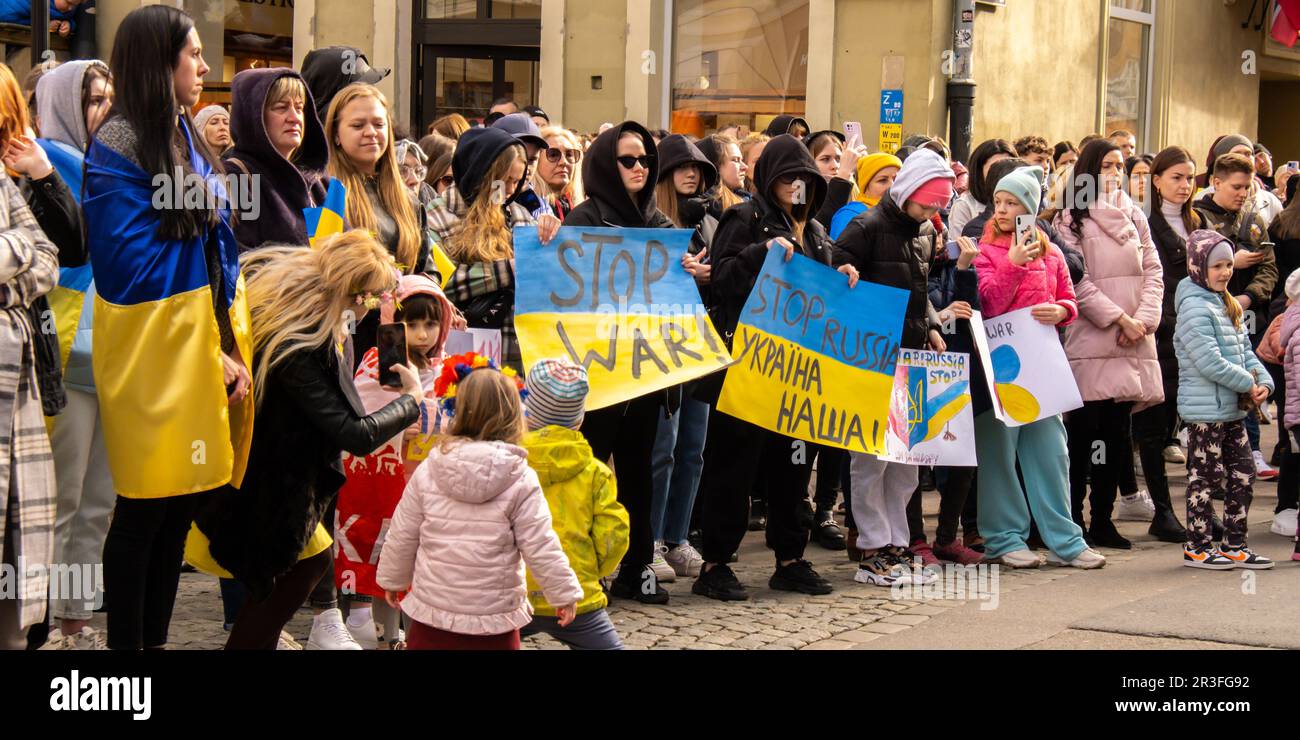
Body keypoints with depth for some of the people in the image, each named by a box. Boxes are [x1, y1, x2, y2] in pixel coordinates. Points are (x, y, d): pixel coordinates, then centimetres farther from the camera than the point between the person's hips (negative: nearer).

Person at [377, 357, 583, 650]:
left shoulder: (427, 472, -4)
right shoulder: (521, 481, -10)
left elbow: (401, 537, 4)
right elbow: (540, 548, -9)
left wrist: (393, 579, 21)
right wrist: (564, 593, 5)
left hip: (431, 618, 2)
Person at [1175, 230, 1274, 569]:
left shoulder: (1228, 305, 14)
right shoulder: (1194, 308, -15)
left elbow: (1245, 351, 16)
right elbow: (1210, 363, -22)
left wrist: (1263, 381, -1)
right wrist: (1248, 384, -15)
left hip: (1232, 409, 9)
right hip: (1205, 410, -9)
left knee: (1242, 475, 11)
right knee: (1205, 477, -2)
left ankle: (1234, 545, 19)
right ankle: (1197, 547, 8)